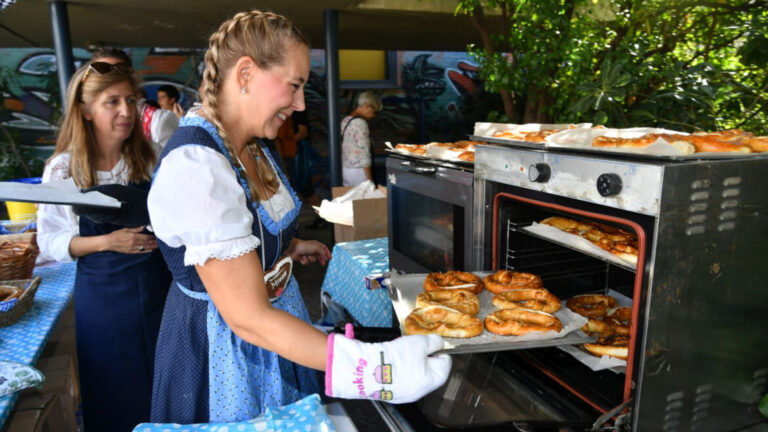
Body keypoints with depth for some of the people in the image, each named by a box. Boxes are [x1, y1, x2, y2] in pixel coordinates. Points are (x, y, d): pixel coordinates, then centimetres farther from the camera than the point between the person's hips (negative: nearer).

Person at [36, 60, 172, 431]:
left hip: (157, 288, 2)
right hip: (102, 296, -1)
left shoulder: (149, 160, -2)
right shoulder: (63, 170, -6)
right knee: (115, 402, 13)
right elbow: (50, 241, -4)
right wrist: (108, 241, -18)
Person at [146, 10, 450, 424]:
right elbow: (248, 318, -31)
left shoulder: (248, 145, 0)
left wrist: (290, 247, 22)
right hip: (227, 349, -8)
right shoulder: (196, 167, -29)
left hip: (278, 330, 8)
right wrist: (374, 368, -35)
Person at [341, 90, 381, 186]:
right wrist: (369, 179, -15)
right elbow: (364, 151, -18)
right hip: (358, 171, -9)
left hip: (344, 170, 9)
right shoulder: (360, 123, -16)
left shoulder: (345, 121, 10)